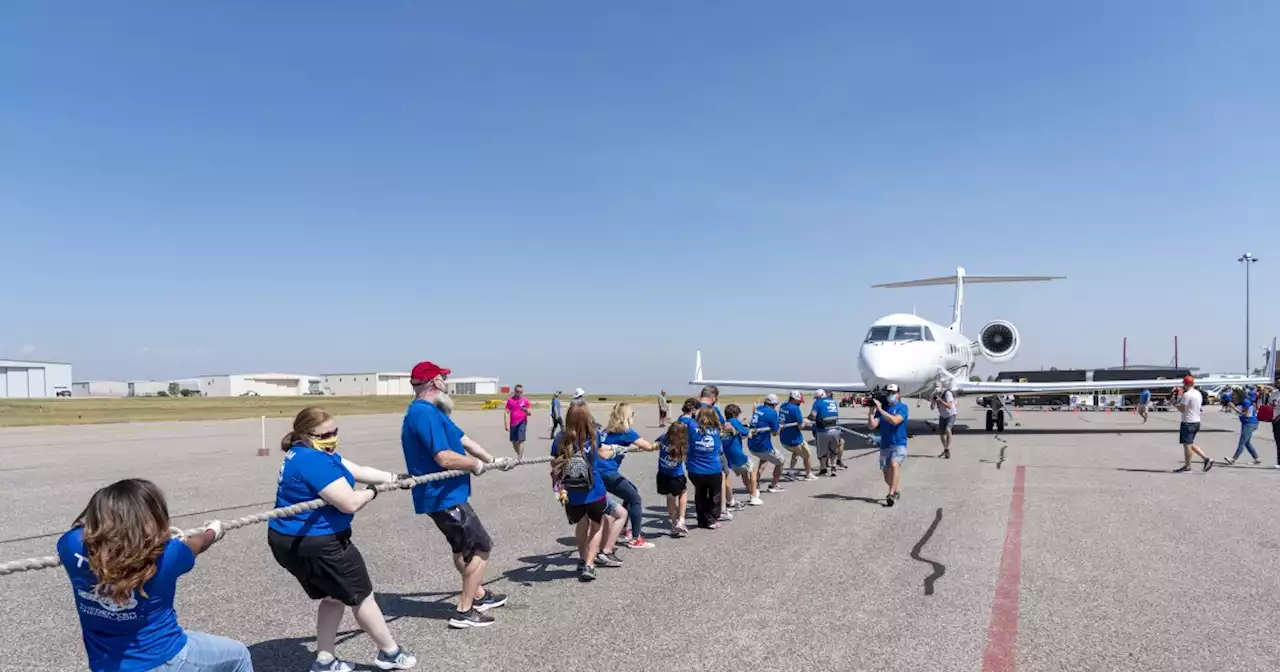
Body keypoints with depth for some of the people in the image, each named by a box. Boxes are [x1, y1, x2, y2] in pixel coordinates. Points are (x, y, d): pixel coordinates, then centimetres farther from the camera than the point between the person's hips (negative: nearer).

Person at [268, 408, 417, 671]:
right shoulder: (314, 460, -24)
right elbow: (350, 503, -25)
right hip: (316, 545, -10)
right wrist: (371, 492, -5)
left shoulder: (309, 453, 9)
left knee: (334, 596, 23)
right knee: (361, 596, 8)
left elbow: (358, 470, 14)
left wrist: (394, 478, 12)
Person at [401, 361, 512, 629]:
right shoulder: (424, 412, -23)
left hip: (444, 495, 10)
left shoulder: (432, 411, 10)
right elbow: (445, 458, -29)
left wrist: (493, 460, 5)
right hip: (443, 497, -10)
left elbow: (462, 439, 11)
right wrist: (476, 464, -12)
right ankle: (464, 611, 5)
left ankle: (478, 595, 41)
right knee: (481, 548, -1)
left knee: (463, 547, 24)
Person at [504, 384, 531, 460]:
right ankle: (519, 454, 32)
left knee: (521, 440, -14)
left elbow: (529, 413, 6)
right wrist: (506, 424, -3)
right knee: (513, 441, 11)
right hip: (513, 423, 3)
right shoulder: (510, 400, 5)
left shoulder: (525, 401, 3)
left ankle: (520, 458, -14)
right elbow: (506, 412, 4)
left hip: (522, 422, -3)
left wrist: (526, 410, -18)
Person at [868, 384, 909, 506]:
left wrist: (880, 409, -22)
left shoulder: (902, 407, -3)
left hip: (899, 445, -4)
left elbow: (895, 421, -22)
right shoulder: (881, 407, 6)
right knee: (887, 477, 11)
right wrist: (872, 411, -13)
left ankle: (892, 495, -31)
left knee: (894, 465, -31)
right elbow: (872, 426, -2)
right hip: (885, 446, 5)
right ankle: (897, 490, 39)